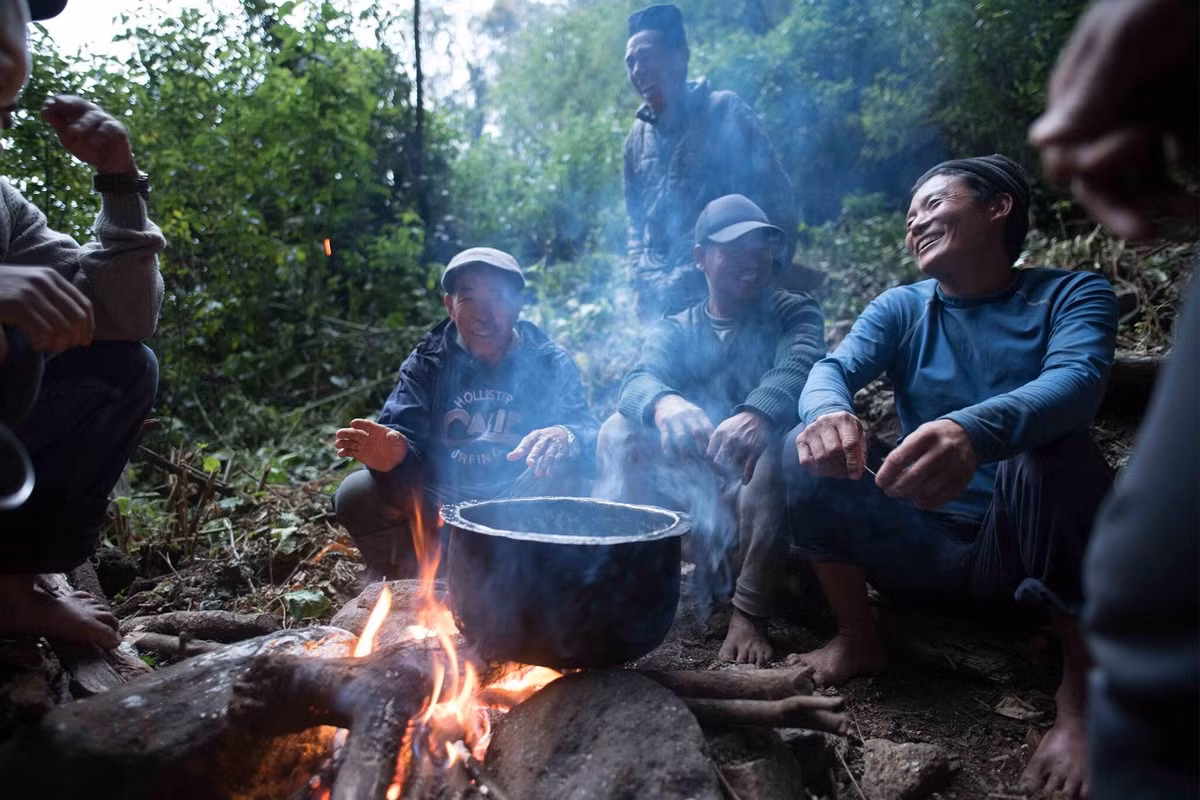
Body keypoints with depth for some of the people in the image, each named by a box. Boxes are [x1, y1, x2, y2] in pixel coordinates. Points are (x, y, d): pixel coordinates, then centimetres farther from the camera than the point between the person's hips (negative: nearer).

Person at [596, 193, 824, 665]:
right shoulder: (675, 331, 10)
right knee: (619, 430, -17)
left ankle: (749, 612, -30)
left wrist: (756, 415, -45)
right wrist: (665, 404, -40)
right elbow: (638, 381, -12)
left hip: (760, 484, -2)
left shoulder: (793, 313, 4)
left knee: (775, 442, -34)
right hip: (688, 481, 3)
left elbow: (799, 367, -20)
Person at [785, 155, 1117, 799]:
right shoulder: (901, 308, 7)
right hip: (921, 551, 3)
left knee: (1051, 450, -32)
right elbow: (832, 370, -11)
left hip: (1022, 553, -3)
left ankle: (1081, 684, -13)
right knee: (806, 452, -15)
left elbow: (1076, 381, -25)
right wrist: (827, 412, -37)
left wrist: (974, 432, -47)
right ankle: (857, 637, 1)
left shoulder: (1071, 295, -3)